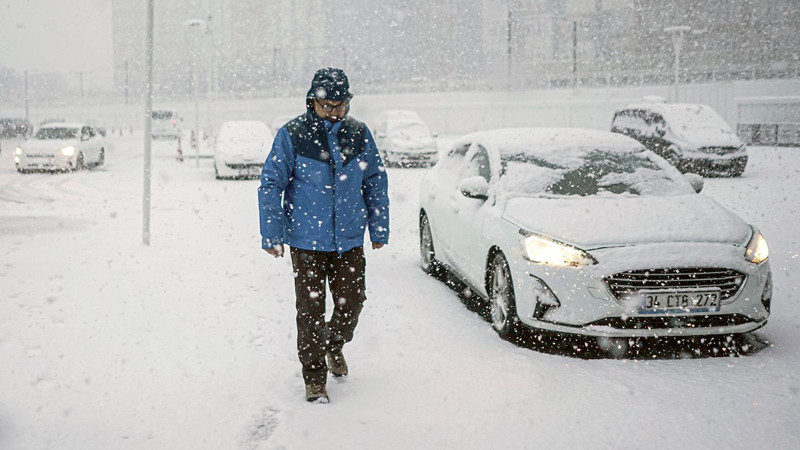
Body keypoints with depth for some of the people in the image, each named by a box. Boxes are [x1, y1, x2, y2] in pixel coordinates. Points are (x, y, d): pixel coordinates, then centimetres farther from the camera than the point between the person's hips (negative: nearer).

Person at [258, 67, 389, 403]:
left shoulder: (359, 134, 3)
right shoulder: (291, 135, -7)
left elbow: (376, 181, 12)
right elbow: (270, 184, -4)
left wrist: (379, 229, 12)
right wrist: (271, 234, -6)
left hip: (349, 239, 3)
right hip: (306, 240, -3)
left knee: (351, 302, 7)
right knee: (310, 309, 1)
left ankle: (334, 345, 39)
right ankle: (314, 378, 14)